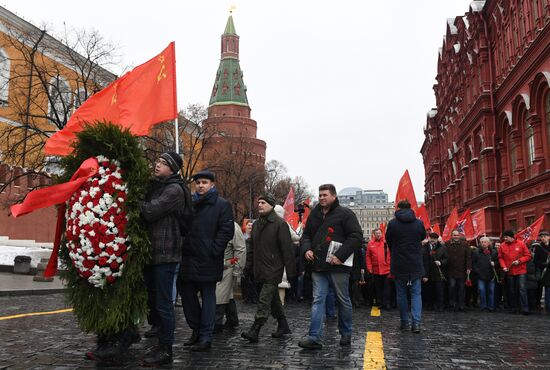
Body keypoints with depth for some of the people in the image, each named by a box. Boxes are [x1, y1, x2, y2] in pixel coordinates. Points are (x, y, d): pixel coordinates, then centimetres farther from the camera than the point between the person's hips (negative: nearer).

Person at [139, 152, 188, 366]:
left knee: (163, 303, -2)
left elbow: (149, 212, -20)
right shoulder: (155, 186, 17)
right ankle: (160, 341, 27)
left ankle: (165, 350, 8)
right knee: (153, 299, 15)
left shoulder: (174, 190, -10)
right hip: (151, 251, 9)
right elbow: (146, 210, 15)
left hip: (165, 253, -9)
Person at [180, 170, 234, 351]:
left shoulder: (222, 205, -2)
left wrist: (213, 251, -15)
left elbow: (227, 230, -9)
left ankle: (205, 338, 10)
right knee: (187, 294, 12)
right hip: (189, 259, 6)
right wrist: (183, 248, 5)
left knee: (208, 297, 2)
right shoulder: (190, 203, 13)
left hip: (208, 261, -6)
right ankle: (196, 331, 28)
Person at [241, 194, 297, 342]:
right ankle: (283, 326, 29)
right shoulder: (256, 224, 13)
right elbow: (252, 247, 20)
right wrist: (248, 266, 15)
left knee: (264, 300, -9)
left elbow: (287, 248, -13)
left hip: (273, 270, -8)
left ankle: (254, 331, -6)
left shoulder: (280, 223, -10)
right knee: (274, 299, 16)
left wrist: (291, 271, -15)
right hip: (260, 270, 8)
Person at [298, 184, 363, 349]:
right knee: (318, 300, 0)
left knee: (343, 300, 10)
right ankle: (314, 338, 0)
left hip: (338, 266, -4)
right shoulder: (314, 215, 13)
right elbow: (306, 235, 22)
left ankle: (346, 334, 28)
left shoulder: (345, 213, -5)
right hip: (318, 267, 4)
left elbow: (356, 236, -12)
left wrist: (340, 255, -19)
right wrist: (307, 249, 0)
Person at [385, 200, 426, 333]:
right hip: (415, 265, 1)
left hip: (398, 264, -1)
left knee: (401, 293, 10)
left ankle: (404, 322, 13)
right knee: (416, 293, 6)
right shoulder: (419, 223, -4)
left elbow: (388, 240, 5)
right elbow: (423, 237, 14)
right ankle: (416, 322, -6)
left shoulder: (392, 223, -8)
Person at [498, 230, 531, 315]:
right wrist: (503, 266, -9)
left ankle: (525, 308, -4)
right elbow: (500, 258, 6)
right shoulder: (502, 246, 1)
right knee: (512, 291, 9)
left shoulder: (521, 244, -5)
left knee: (522, 289, -8)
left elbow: (528, 256, -3)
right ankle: (514, 308, 19)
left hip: (521, 271, -3)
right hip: (509, 272, 3)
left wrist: (519, 261, -16)